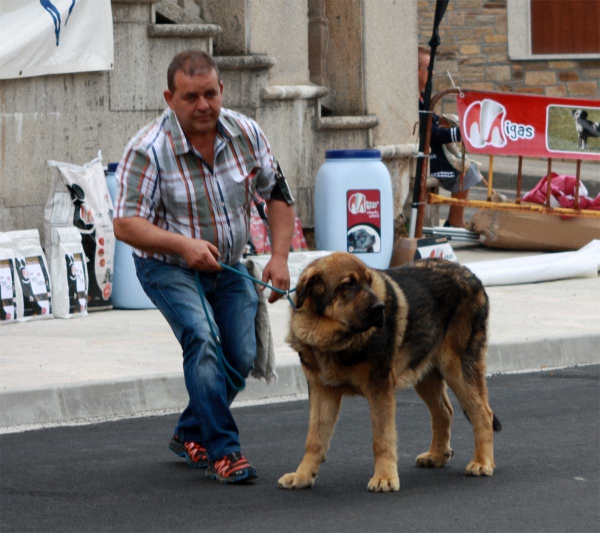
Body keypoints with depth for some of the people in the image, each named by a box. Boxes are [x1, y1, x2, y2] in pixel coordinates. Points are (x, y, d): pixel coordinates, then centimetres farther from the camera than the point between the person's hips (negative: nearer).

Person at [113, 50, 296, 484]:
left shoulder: (246, 134, -8)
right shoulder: (149, 150, -22)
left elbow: (278, 194, 4)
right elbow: (126, 224, -23)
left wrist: (280, 257, -7)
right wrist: (183, 244, -36)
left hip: (228, 268, 5)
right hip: (169, 268, -5)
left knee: (242, 356, -4)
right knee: (202, 338, -26)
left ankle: (191, 434, 21)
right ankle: (223, 452, -23)